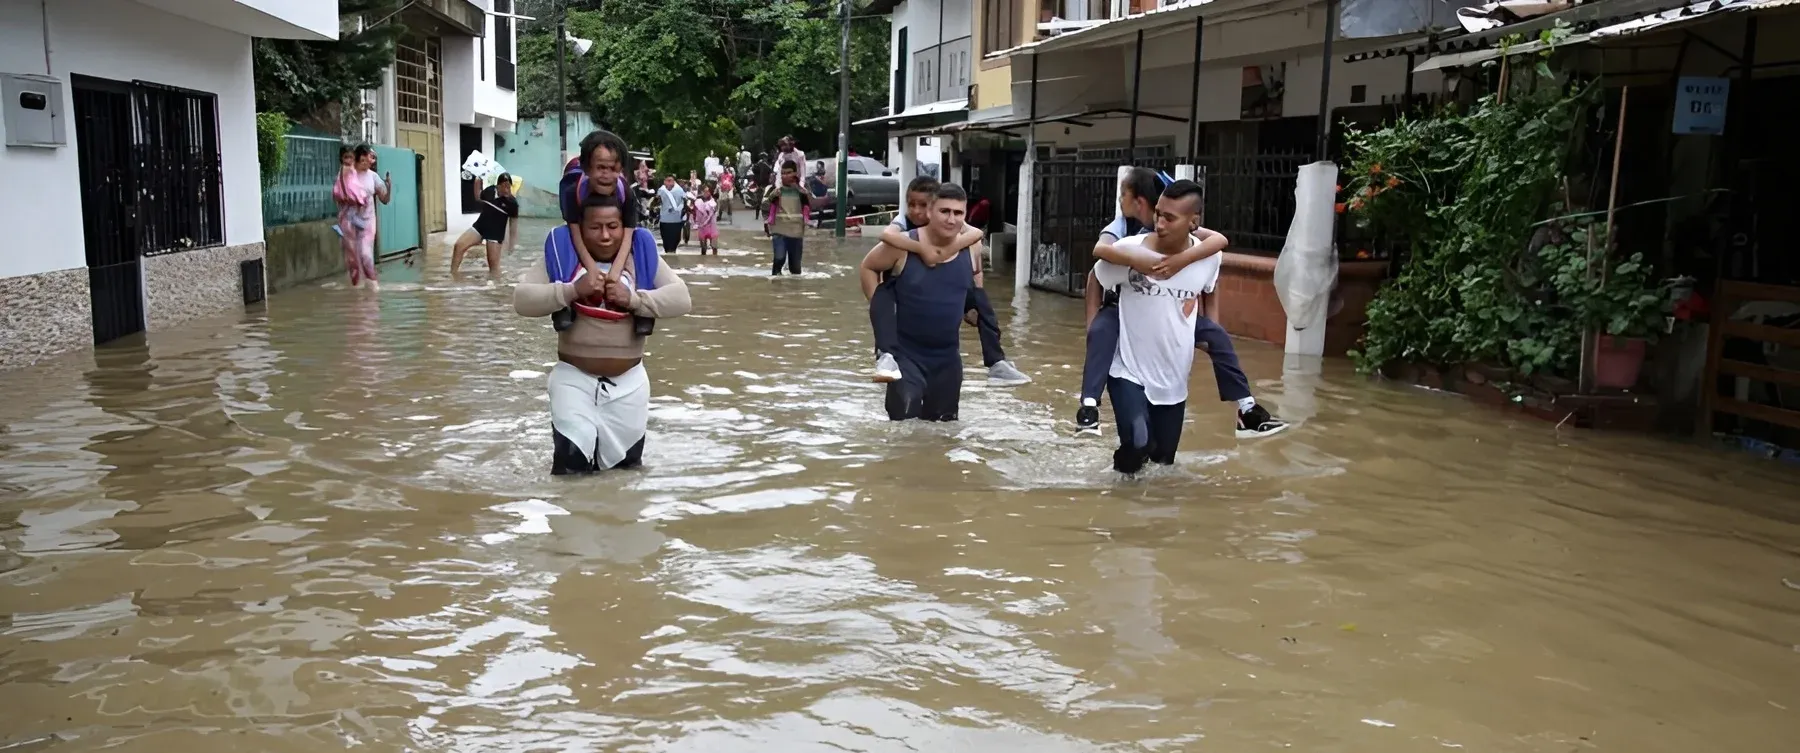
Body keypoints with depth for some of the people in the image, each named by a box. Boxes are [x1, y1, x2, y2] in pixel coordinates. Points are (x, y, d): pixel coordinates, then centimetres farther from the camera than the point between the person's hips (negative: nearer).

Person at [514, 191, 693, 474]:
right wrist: (572, 290, -24)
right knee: (571, 468, -11)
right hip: (574, 378, -2)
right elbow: (522, 299, -12)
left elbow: (681, 299, -10)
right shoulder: (563, 255, -4)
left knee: (626, 466, 16)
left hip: (628, 382, 2)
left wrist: (633, 299, -23)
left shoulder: (641, 256, -2)